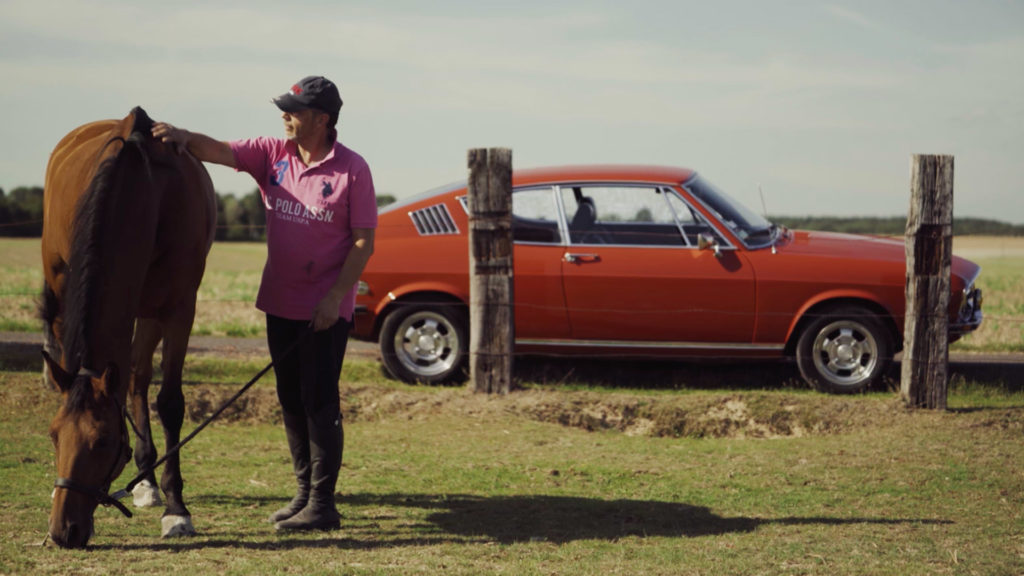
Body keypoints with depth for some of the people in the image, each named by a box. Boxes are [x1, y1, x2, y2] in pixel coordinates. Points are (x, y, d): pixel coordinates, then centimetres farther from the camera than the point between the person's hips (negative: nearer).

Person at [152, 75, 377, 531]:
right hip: (280, 303, 6)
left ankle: (323, 505, -1)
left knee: (319, 402, -6)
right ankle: (305, 493, 25)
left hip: (326, 309, -6)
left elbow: (363, 242, -11)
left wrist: (335, 297, -18)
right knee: (291, 400, 13)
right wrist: (185, 138, -28)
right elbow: (221, 151, -7)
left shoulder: (352, 169, -11)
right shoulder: (272, 155, 4)